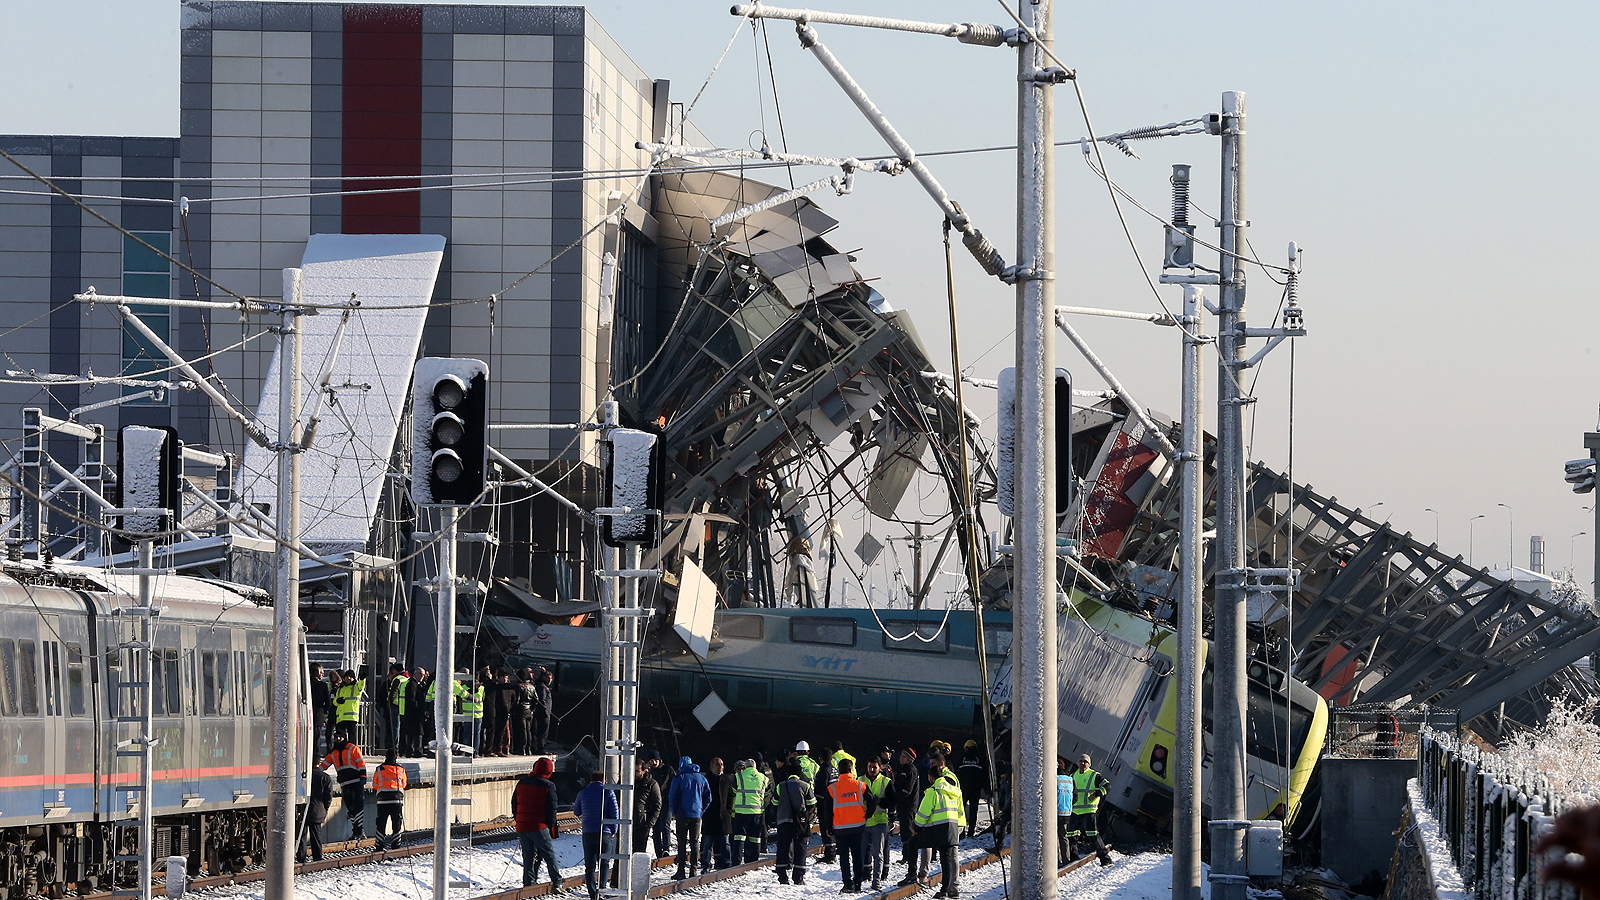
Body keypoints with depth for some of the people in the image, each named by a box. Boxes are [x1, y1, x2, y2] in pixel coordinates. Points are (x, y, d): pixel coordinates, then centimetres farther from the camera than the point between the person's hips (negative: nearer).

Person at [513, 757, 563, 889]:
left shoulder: (522, 782, 8)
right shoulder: (548, 786, -8)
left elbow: (514, 803, 14)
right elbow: (551, 809, -7)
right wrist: (551, 827, 5)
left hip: (521, 827, 5)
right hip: (539, 827, -5)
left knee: (528, 857, 12)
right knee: (549, 855, 1)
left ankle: (528, 883, 10)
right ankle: (556, 883, -3)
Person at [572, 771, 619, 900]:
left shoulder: (583, 793, 6)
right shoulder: (608, 792, -1)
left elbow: (576, 812, 19)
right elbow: (614, 813, -5)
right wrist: (613, 831, 4)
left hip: (588, 833, 2)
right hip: (605, 833, -2)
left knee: (590, 865, 6)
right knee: (604, 865, 5)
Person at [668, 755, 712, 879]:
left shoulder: (680, 778, -5)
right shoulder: (702, 778, 6)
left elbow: (672, 797, -5)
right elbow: (708, 798, 9)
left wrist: (674, 812, 7)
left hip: (683, 814, -3)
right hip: (697, 815, 3)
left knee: (682, 842, 0)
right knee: (695, 842, 9)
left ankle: (681, 871, -5)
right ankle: (693, 870, 6)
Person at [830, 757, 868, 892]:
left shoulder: (832, 788, -4)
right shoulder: (859, 785, -3)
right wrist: (866, 817, 16)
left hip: (840, 828, 0)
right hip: (858, 826, 0)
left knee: (844, 857, 7)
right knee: (858, 856, 9)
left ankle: (848, 884, 2)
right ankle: (857, 883, 5)